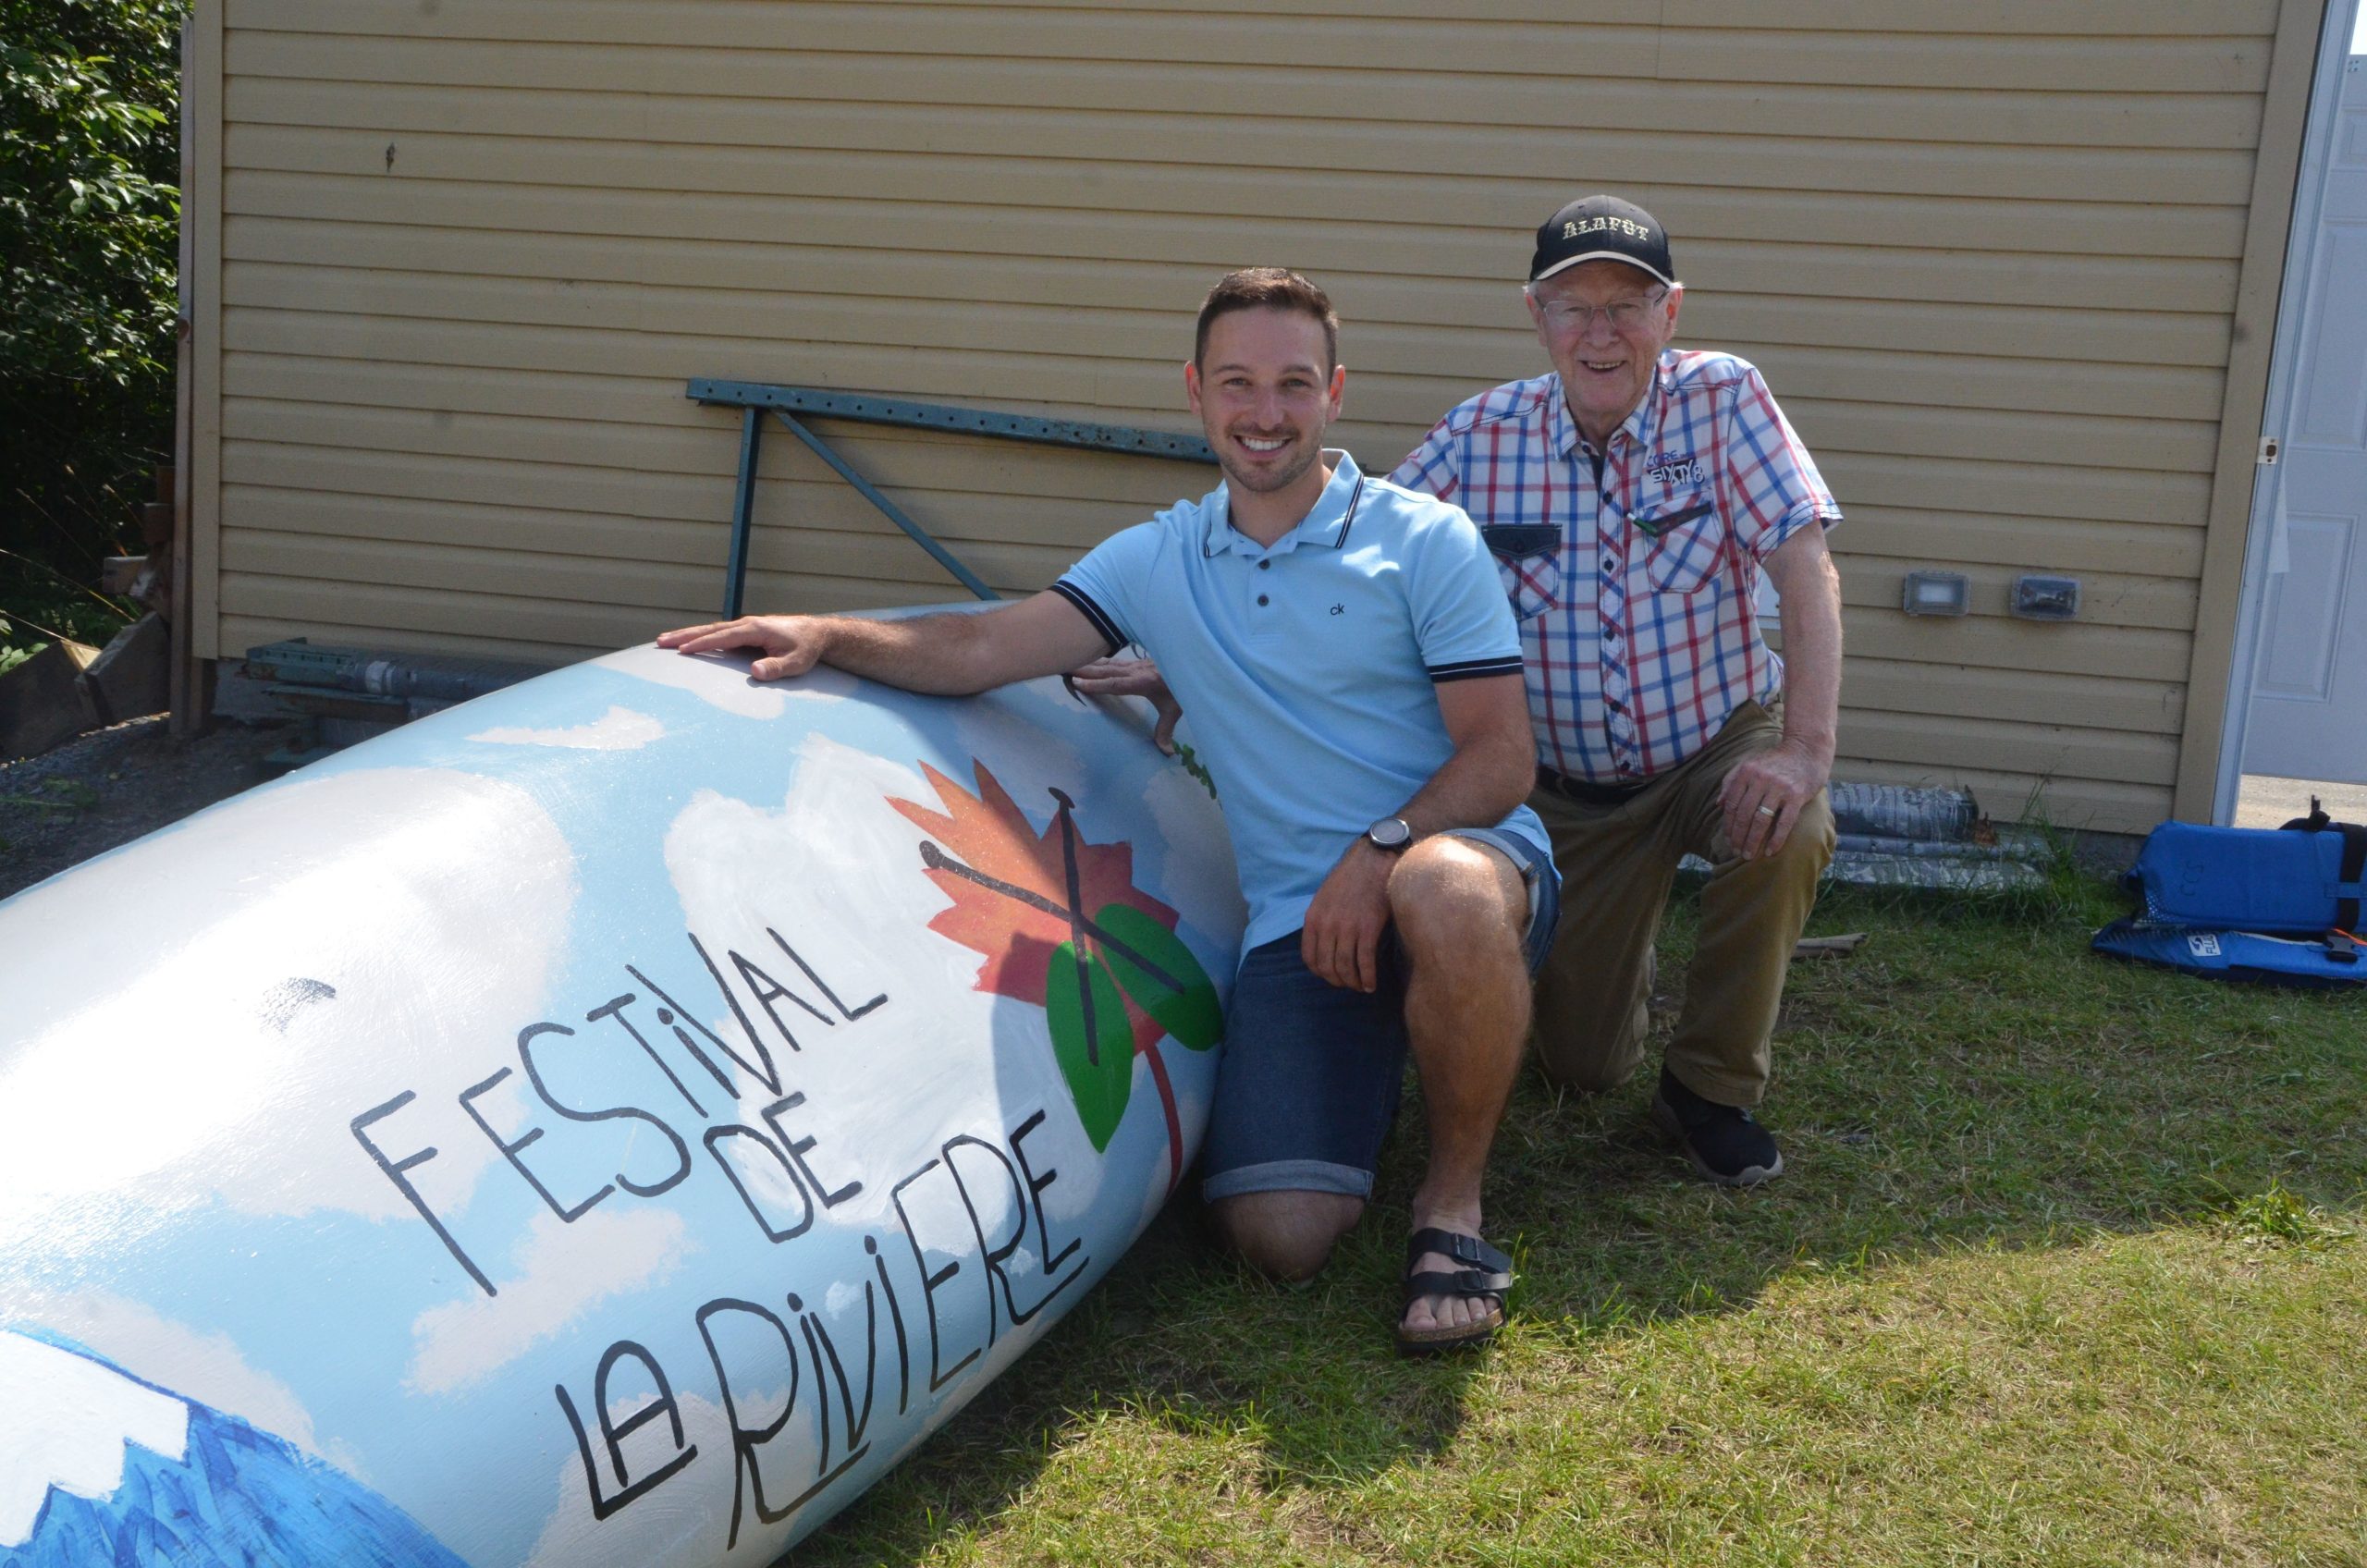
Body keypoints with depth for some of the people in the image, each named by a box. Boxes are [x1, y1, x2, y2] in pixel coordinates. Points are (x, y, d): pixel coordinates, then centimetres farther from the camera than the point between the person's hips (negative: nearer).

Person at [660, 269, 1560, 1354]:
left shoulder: (1423, 541, -1)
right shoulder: (1158, 561, 11)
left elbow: (1502, 754, -7)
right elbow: (981, 652, 1)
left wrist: (1380, 854, -22)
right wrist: (827, 635, -15)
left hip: (1459, 853, -2)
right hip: (1294, 917, 3)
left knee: (1446, 892, -43)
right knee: (1279, 1238, -14)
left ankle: (1452, 1203, -15)